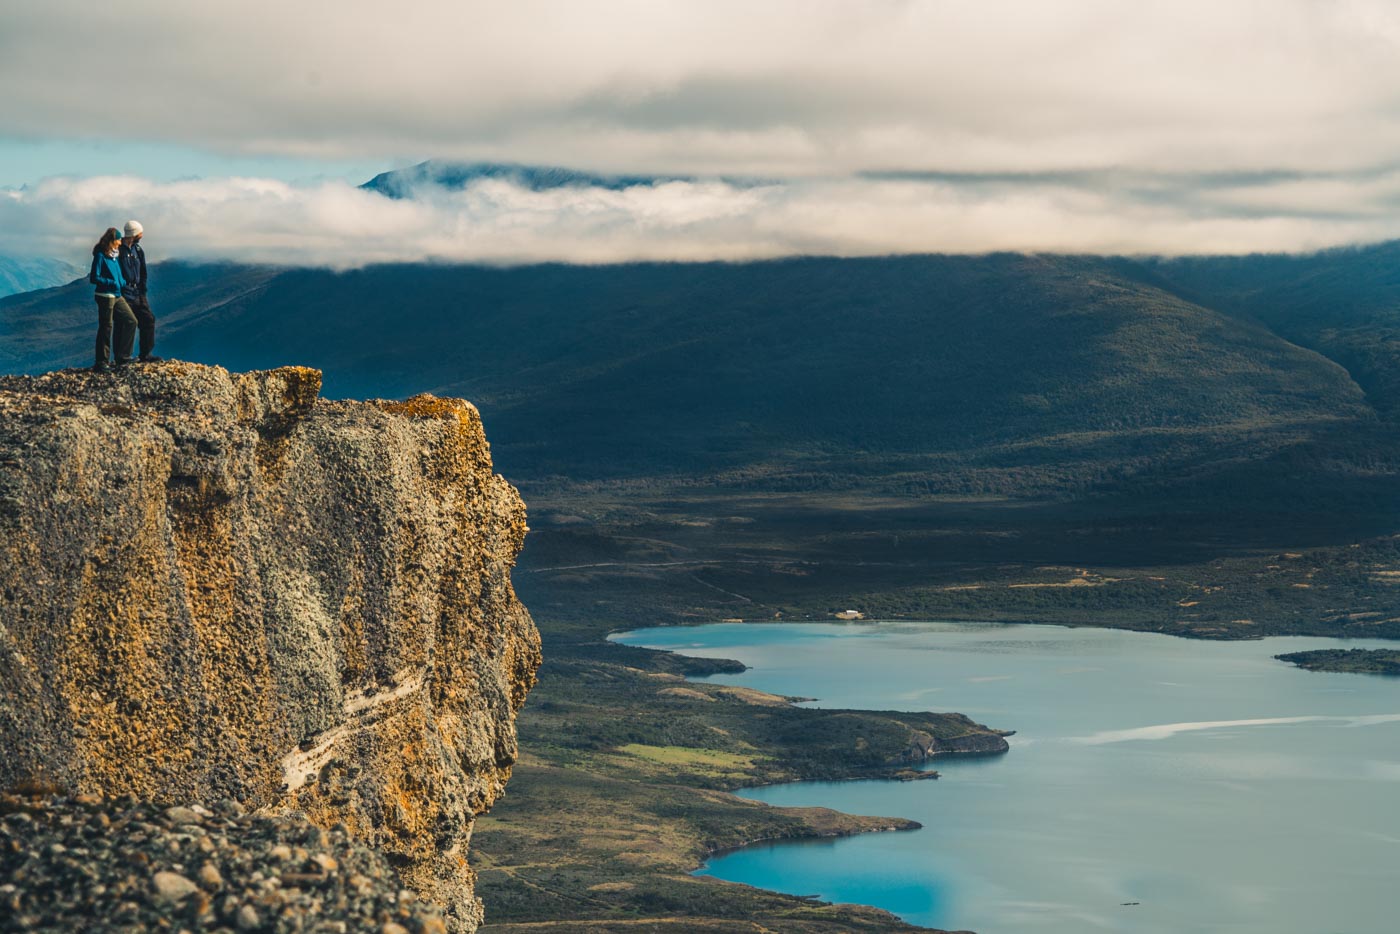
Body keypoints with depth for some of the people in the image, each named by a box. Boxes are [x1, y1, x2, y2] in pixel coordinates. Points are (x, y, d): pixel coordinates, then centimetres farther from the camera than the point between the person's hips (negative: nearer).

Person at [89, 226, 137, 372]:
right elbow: (94, 278, -16)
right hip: (105, 296, -8)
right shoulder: (100, 256, -13)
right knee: (106, 327, -4)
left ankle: (122, 357, 13)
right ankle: (101, 362, 3)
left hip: (117, 296, 8)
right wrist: (111, 282, -19)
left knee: (131, 321, 7)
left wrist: (122, 281, 5)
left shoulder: (115, 255, 10)